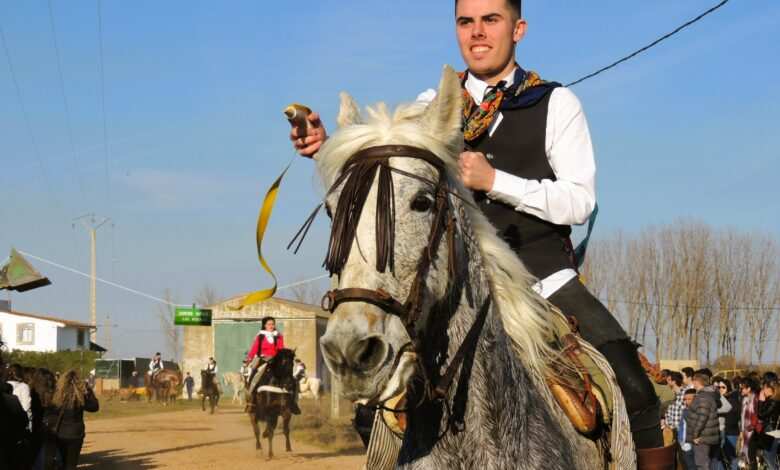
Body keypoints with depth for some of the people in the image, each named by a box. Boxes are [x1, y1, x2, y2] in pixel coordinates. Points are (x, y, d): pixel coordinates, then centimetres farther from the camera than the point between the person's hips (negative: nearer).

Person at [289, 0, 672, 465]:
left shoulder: (556, 104, 2)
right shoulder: (432, 108, 7)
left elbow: (580, 201, -6)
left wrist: (495, 181, -19)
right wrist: (325, 149, -25)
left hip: (547, 281, -2)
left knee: (634, 389, -17)